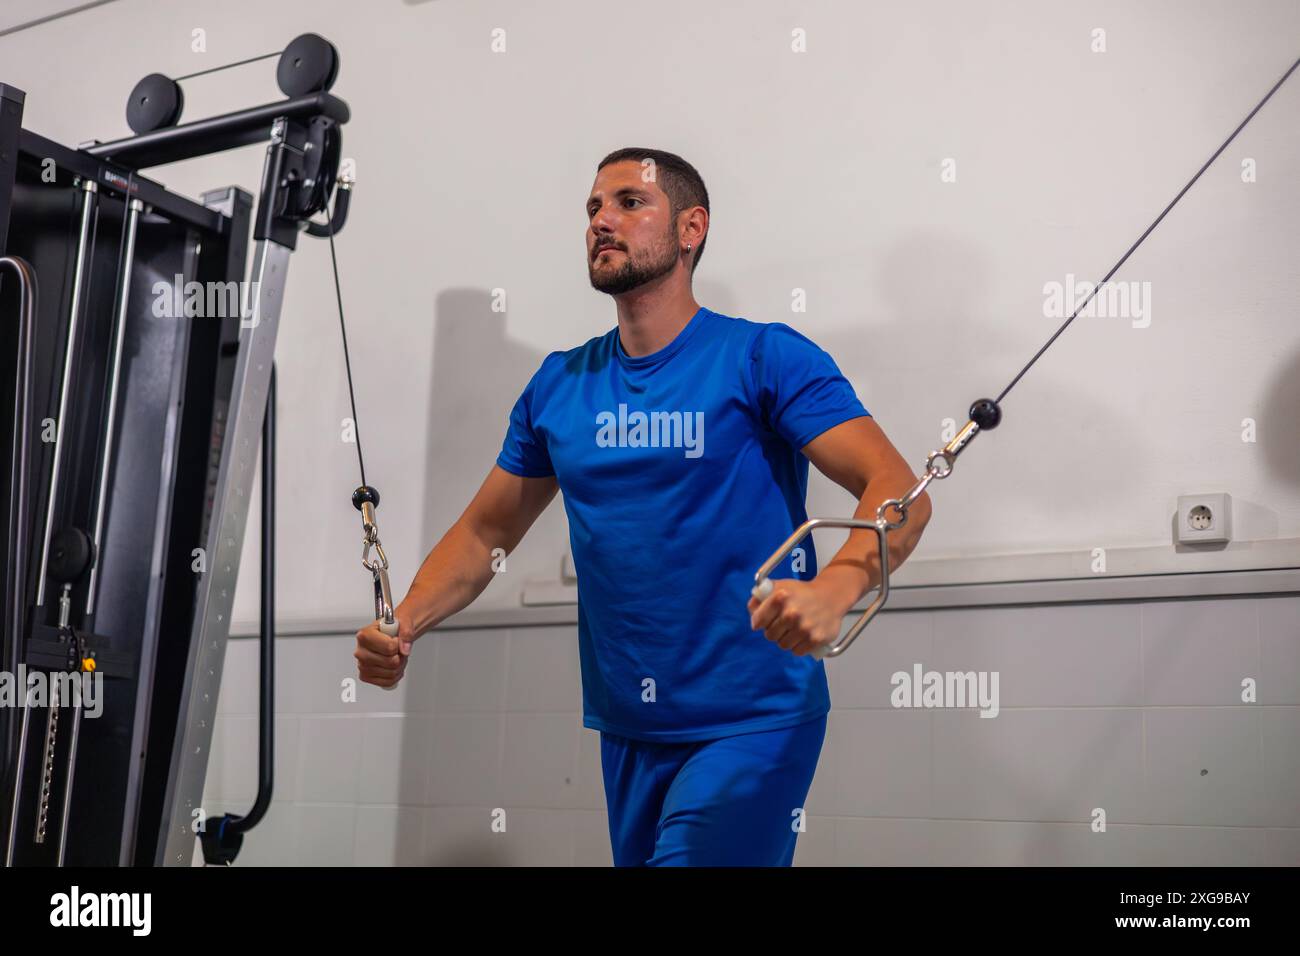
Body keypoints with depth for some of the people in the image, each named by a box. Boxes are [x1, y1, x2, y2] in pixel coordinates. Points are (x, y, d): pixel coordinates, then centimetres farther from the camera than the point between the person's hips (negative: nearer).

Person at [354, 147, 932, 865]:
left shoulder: (765, 358, -7)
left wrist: (833, 590, -35)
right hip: (625, 728, 5)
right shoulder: (559, 385, 8)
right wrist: (403, 627, -4)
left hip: (750, 724, -5)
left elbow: (897, 490, -15)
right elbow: (484, 532, 14)